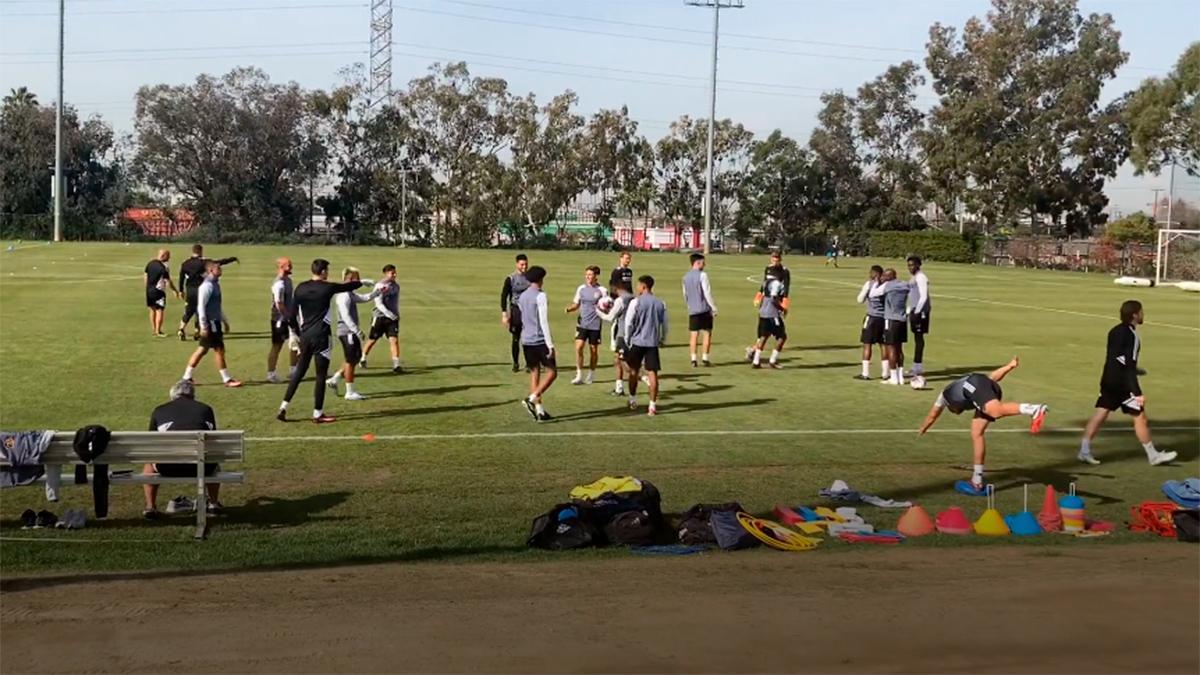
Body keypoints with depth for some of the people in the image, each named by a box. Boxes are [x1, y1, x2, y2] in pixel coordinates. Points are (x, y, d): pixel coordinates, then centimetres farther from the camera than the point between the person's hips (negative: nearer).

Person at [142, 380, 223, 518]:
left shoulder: (159, 411, 20)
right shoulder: (205, 409, 21)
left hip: (169, 468, -1)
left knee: (149, 465, 33)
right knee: (214, 464, 37)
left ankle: (150, 507, 27)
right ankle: (214, 503, 37)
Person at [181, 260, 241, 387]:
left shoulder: (215, 284, 13)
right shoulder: (207, 286, -16)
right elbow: (201, 306, -19)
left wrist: (225, 321, 24)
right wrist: (203, 326, -20)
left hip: (215, 322, 9)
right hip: (210, 323, -9)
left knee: (202, 350, 11)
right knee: (219, 350, -3)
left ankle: (187, 377, 16)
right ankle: (227, 379, 5)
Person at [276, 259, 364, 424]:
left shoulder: (300, 288, 5)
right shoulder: (327, 287, -7)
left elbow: (293, 312, 7)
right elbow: (349, 286, 7)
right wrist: (362, 282, 27)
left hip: (305, 335, 5)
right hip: (320, 336, -5)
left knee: (299, 372, 14)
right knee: (321, 375, 2)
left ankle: (283, 408, 8)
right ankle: (318, 414, 5)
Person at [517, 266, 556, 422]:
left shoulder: (522, 297, 12)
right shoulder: (540, 296, -11)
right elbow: (544, 321, -16)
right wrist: (550, 344, -16)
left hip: (526, 340, 7)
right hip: (540, 340, -7)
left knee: (534, 373, 10)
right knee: (552, 372, 1)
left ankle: (539, 409, 6)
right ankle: (532, 399, -14)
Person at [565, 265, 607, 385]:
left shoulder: (602, 290, -3)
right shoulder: (581, 288, 7)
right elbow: (576, 304, 14)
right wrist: (569, 309, -6)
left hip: (595, 325, -2)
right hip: (582, 323, 2)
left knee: (593, 350, 7)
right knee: (578, 347, -10)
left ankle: (591, 375, 24)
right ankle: (579, 375, -3)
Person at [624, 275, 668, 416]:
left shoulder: (636, 302, -7)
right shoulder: (660, 304, 5)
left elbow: (628, 323, -7)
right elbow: (664, 325, 10)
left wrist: (627, 339, 5)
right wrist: (662, 340, 22)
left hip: (637, 341, -2)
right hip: (653, 342, 2)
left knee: (634, 371, 14)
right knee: (652, 373, 0)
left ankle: (633, 401, 25)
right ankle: (653, 405, -4)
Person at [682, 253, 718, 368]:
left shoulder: (686, 277, 10)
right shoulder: (702, 275, -11)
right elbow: (707, 293, -14)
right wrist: (714, 307, -8)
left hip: (692, 310, 5)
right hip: (704, 309, -5)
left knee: (693, 334, 6)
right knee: (707, 333, 4)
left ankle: (693, 359, 3)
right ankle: (705, 358, 2)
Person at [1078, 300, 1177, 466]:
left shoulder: (1115, 331, 9)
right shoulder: (1132, 336, -17)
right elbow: (1129, 367, -21)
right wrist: (1138, 393, -22)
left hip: (1108, 380, 8)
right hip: (1122, 383, -8)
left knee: (1100, 414, 7)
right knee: (1140, 417, 4)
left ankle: (1084, 451, 3)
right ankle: (1153, 456, 14)